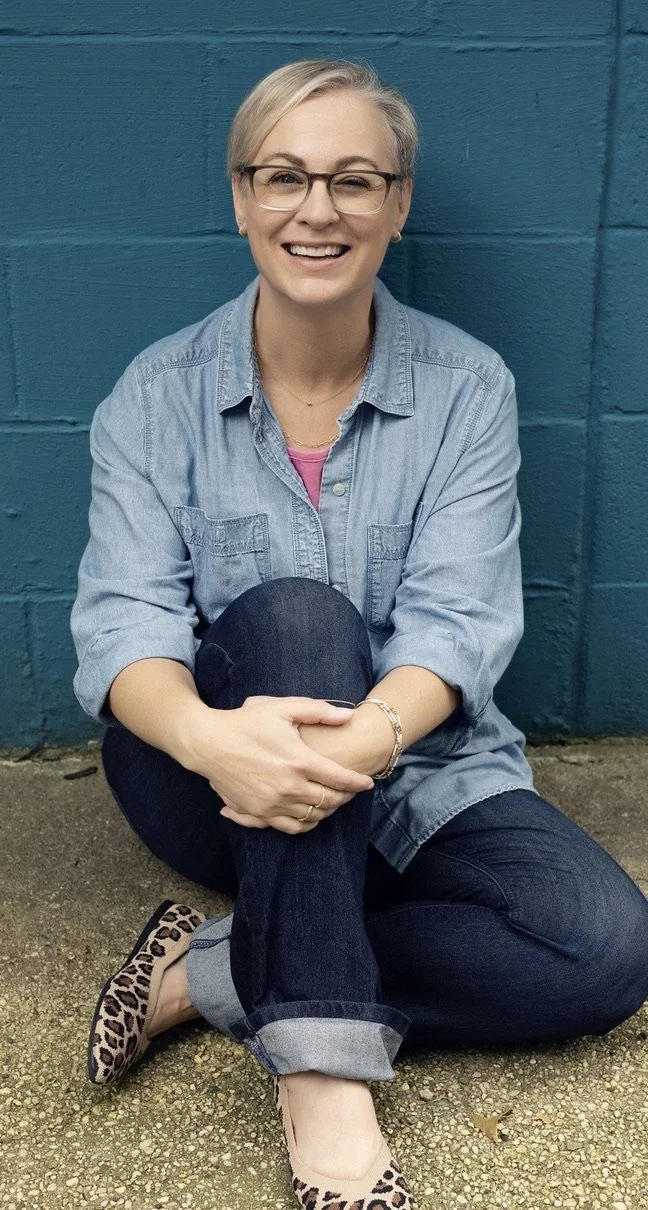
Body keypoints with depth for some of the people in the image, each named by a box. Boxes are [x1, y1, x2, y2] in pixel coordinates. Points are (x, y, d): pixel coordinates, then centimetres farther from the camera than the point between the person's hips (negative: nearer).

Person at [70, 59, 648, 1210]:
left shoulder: (468, 388, -3)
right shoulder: (159, 394, -3)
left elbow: (459, 617, -13)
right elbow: (124, 618, -14)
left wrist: (367, 735, -36)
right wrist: (206, 735, -37)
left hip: (415, 775, 2)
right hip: (214, 775, -1)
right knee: (295, 608, -33)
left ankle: (207, 976, -18)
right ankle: (321, 1070, -33)